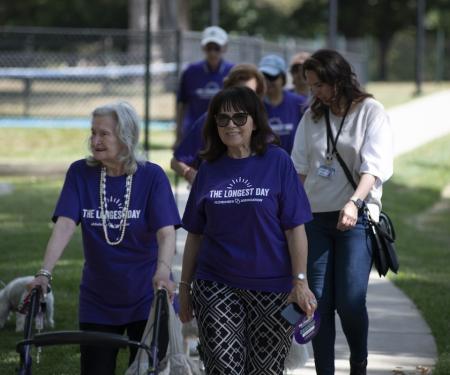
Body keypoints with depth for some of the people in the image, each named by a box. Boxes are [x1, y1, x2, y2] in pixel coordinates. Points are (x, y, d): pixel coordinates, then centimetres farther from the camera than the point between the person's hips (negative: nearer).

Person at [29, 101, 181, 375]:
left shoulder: (152, 176, -9)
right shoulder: (80, 174, -3)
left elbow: (166, 231, -18)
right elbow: (65, 224, -13)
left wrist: (163, 270, -38)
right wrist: (45, 273, -27)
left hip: (146, 300, -2)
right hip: (97, 302, 2)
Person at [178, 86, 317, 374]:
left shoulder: (278, 162, -2)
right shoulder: (209, 169, 7)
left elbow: (295, 228, -4)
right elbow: (195, 234, 12)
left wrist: (300, 282, -10)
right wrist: (185, 286, 10)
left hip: (272, 287, -2)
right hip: (217, 286, 2)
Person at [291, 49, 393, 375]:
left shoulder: (371, 112, -3)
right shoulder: (313, 116, 11)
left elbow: (374, 166, -13)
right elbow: (300, 168, 15)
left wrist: (354, 202, -28)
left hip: (356, 218, -4)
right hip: (316, 217, 4)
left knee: (350, 302, -11)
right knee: (319, 302, 1)